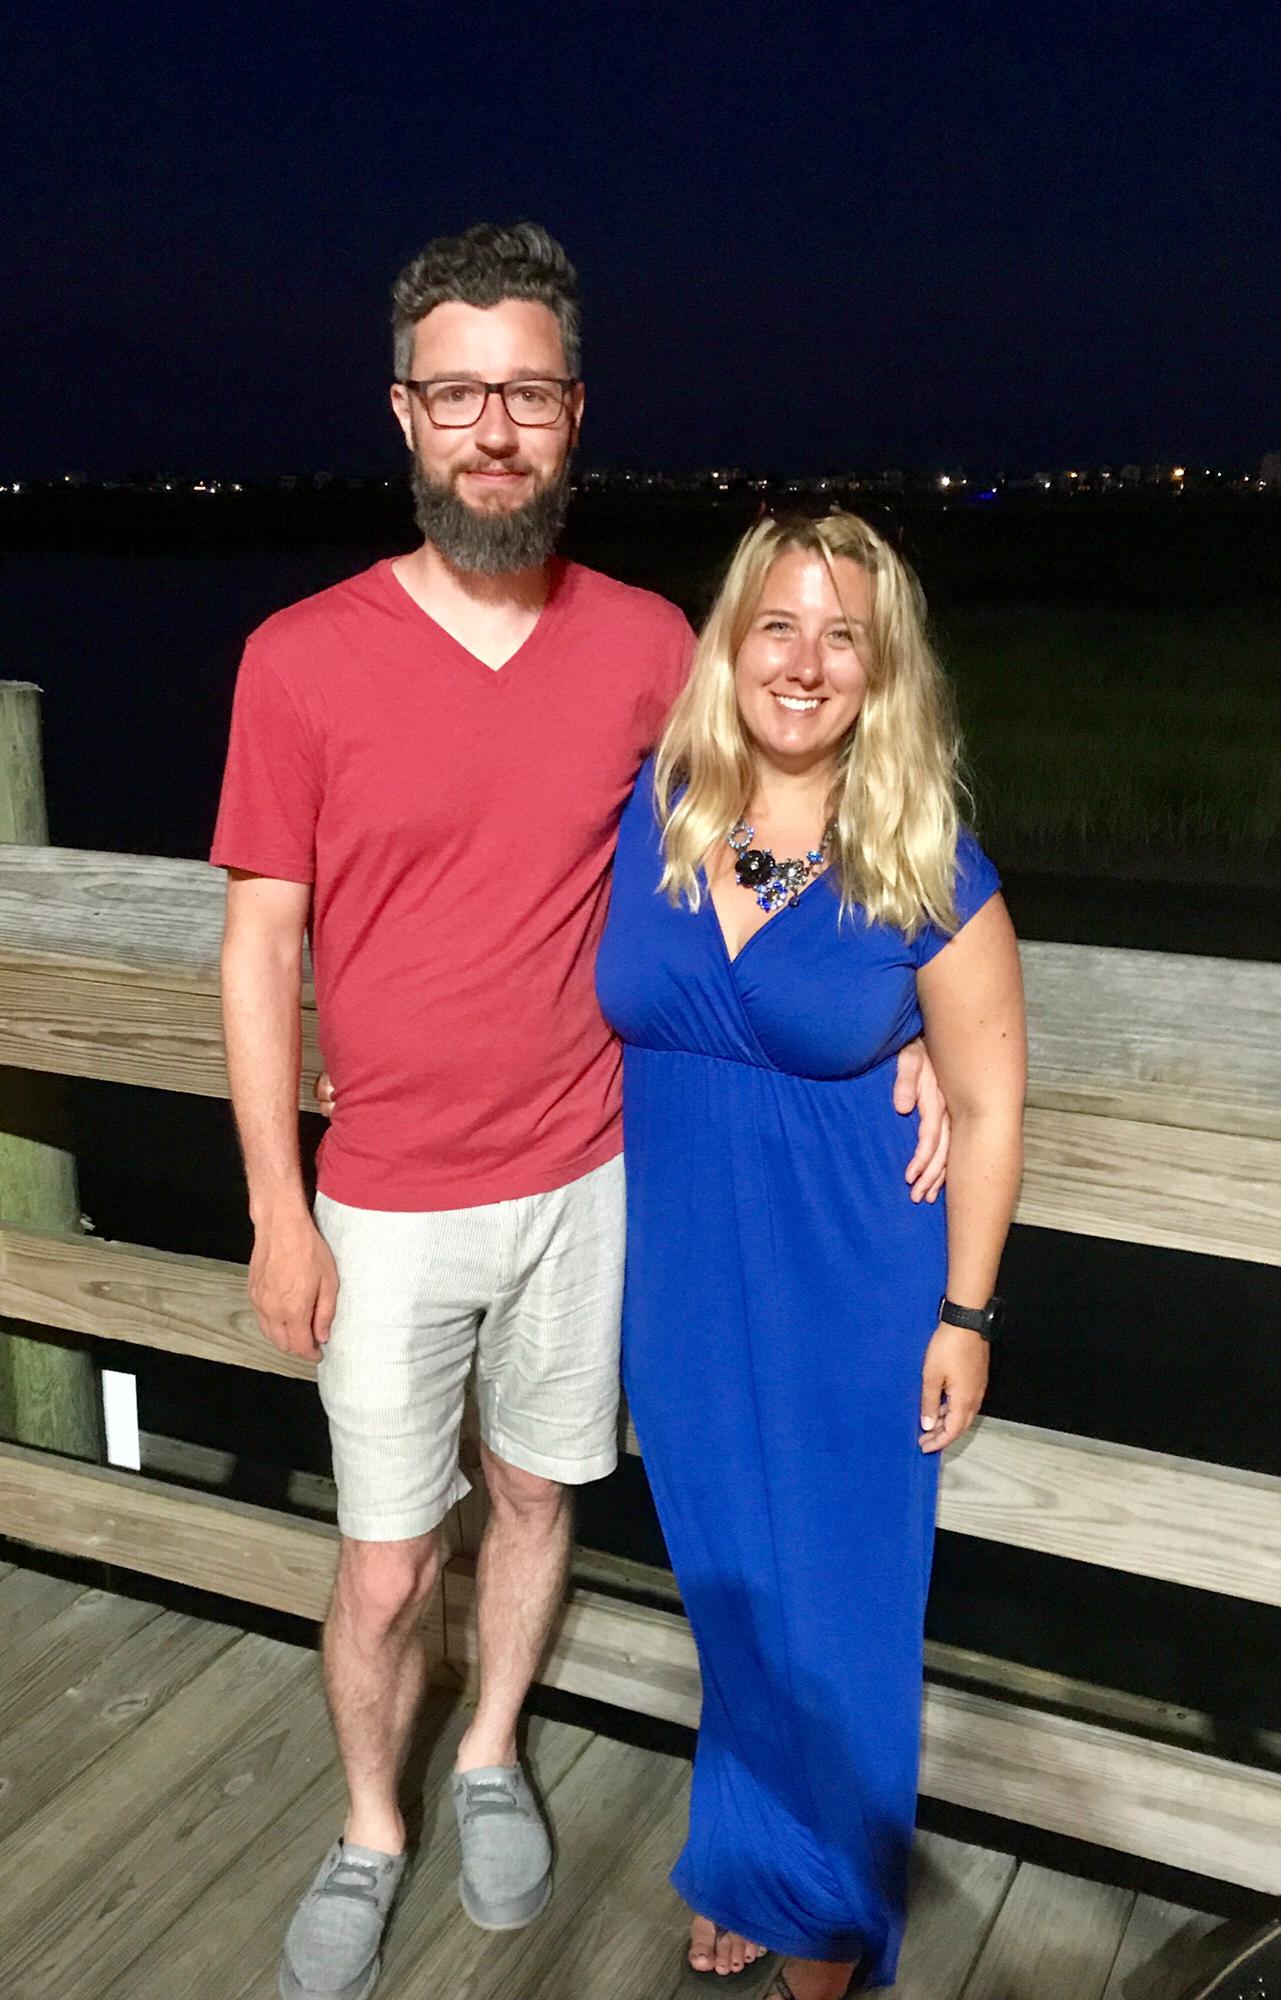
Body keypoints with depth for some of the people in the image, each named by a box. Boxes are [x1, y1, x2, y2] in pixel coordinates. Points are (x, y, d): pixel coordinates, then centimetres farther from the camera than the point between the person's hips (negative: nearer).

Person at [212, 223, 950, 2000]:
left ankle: (491, 1759, 47)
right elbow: (261, 945, -7)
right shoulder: (301, 659, -12)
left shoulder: (649, 648, -5)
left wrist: (895, 1028, -9)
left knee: (536, 1492, 20)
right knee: (382, 1570, 10)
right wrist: (278, 1216, -7)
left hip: (584, 1184, 2)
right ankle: (369, 1833, 39)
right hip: (389, 1210, -2)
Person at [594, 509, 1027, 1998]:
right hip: (683, 1277, 3)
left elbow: (987, 1103, -6)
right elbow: (612, 1010, 10)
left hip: (851, 1295, -3)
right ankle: (747, 1868, 45)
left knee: (834, 1608, 11)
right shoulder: (648, 813, -5)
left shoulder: (930, 871, -13)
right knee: (729, 1587, 19)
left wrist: (965, 1317, -4)